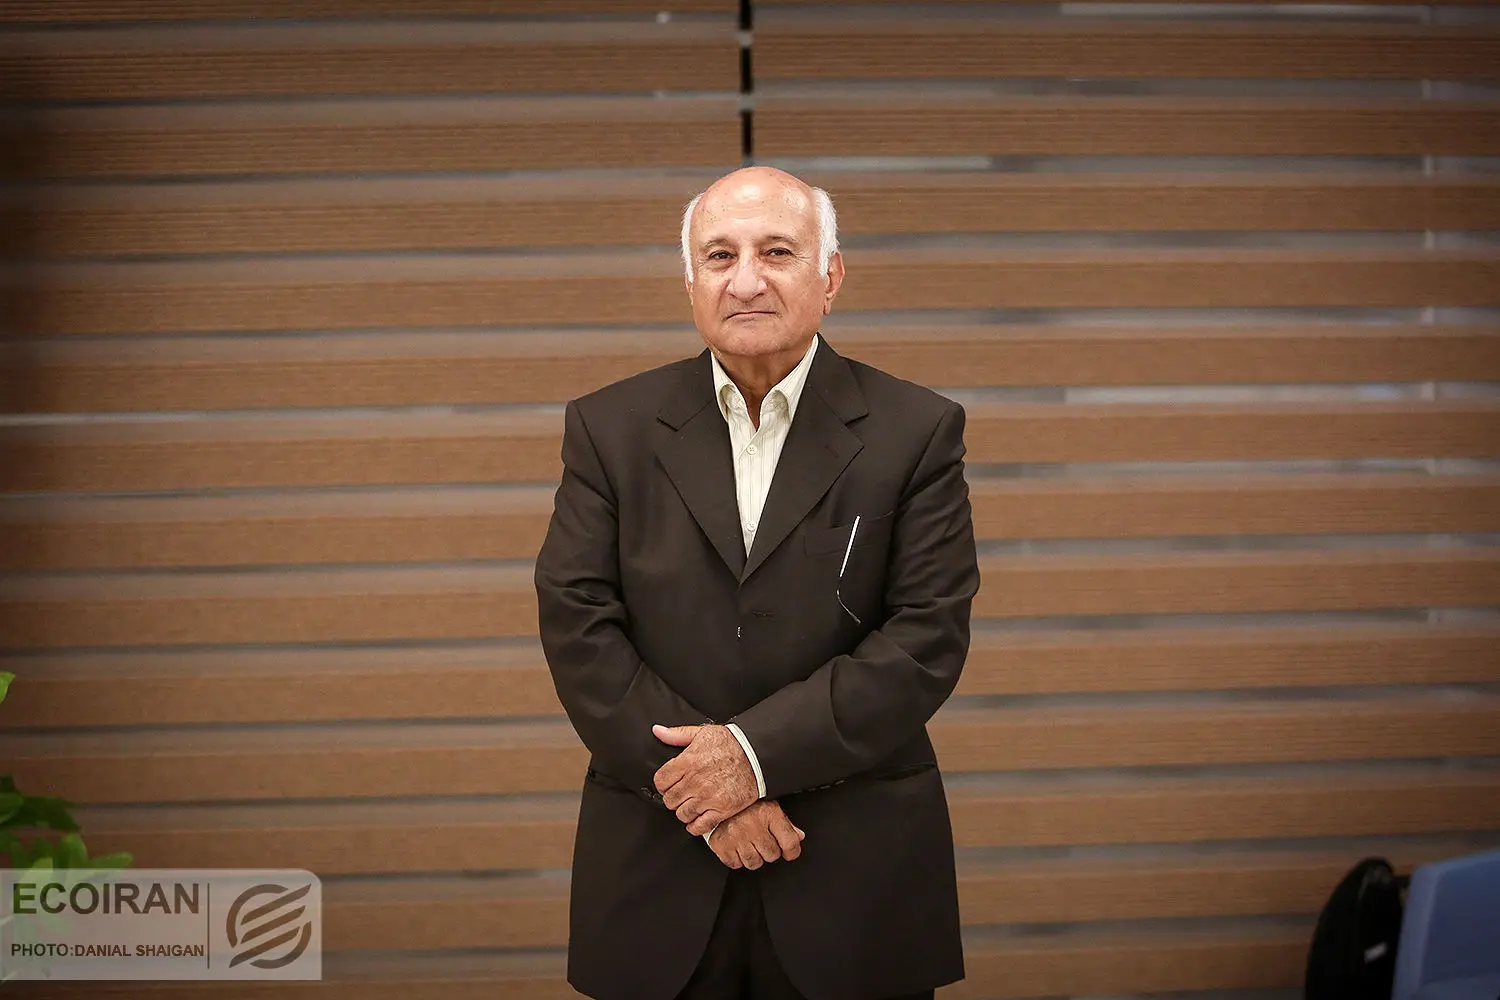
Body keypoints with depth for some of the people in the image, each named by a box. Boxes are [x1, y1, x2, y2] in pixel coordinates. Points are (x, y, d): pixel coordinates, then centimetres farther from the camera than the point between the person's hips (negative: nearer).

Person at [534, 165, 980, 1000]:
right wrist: (700, 785, -13)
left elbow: (929, 636, -8)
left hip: (857, 873, -1)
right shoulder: (609, 428, 3)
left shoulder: (918, 430, -1)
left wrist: (757, 750, -16)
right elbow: (578, 625, -4)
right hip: (659, 869, 1)